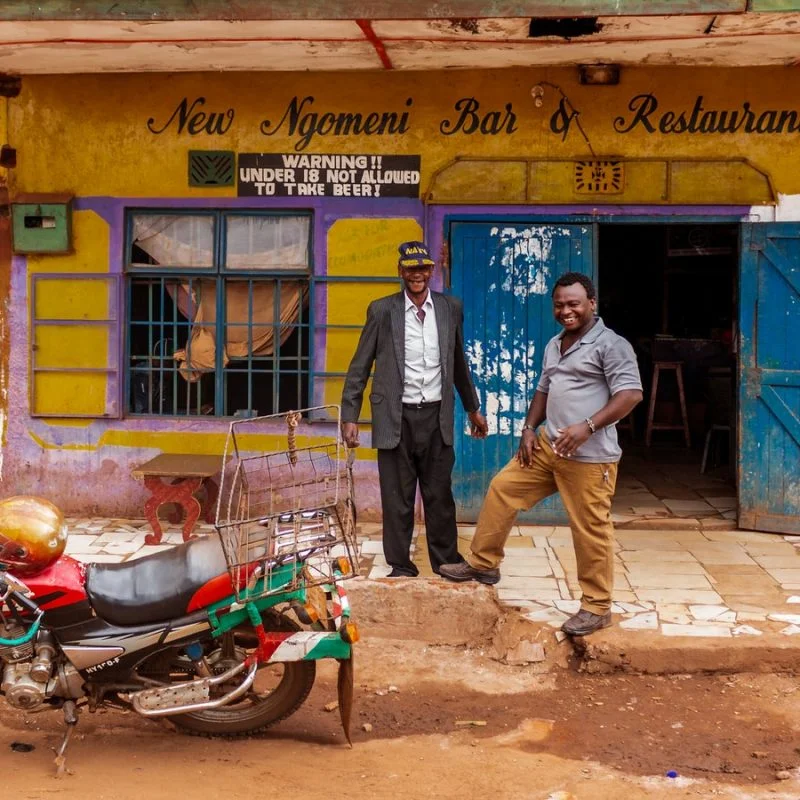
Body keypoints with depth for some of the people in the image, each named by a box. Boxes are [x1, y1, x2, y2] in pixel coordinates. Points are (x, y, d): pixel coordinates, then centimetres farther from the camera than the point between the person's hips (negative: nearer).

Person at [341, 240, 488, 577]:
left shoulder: (451, 308, 5)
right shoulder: (382, 310, -2)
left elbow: (458, 363, 17)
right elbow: (360, 367, 0)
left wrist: (472, 408, 22)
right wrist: (350, 416, -5)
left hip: (437, 417, 2)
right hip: (397, 418, -2)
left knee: (440, 496, 9)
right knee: (397, 499, 6)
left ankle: (447, 562, 23)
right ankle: (401, 568, 18)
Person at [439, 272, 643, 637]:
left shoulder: (611, 345, -11)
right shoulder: (553, 345, 16)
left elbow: (631, 393, -19)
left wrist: (587, 426, -27)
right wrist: (529, 428, 10)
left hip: (589, 456, -8)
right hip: (548, 445, 8)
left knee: (590, 529, -2)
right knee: (502, 488, 9)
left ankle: (597, 607, 11)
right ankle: (483, 563, 23)